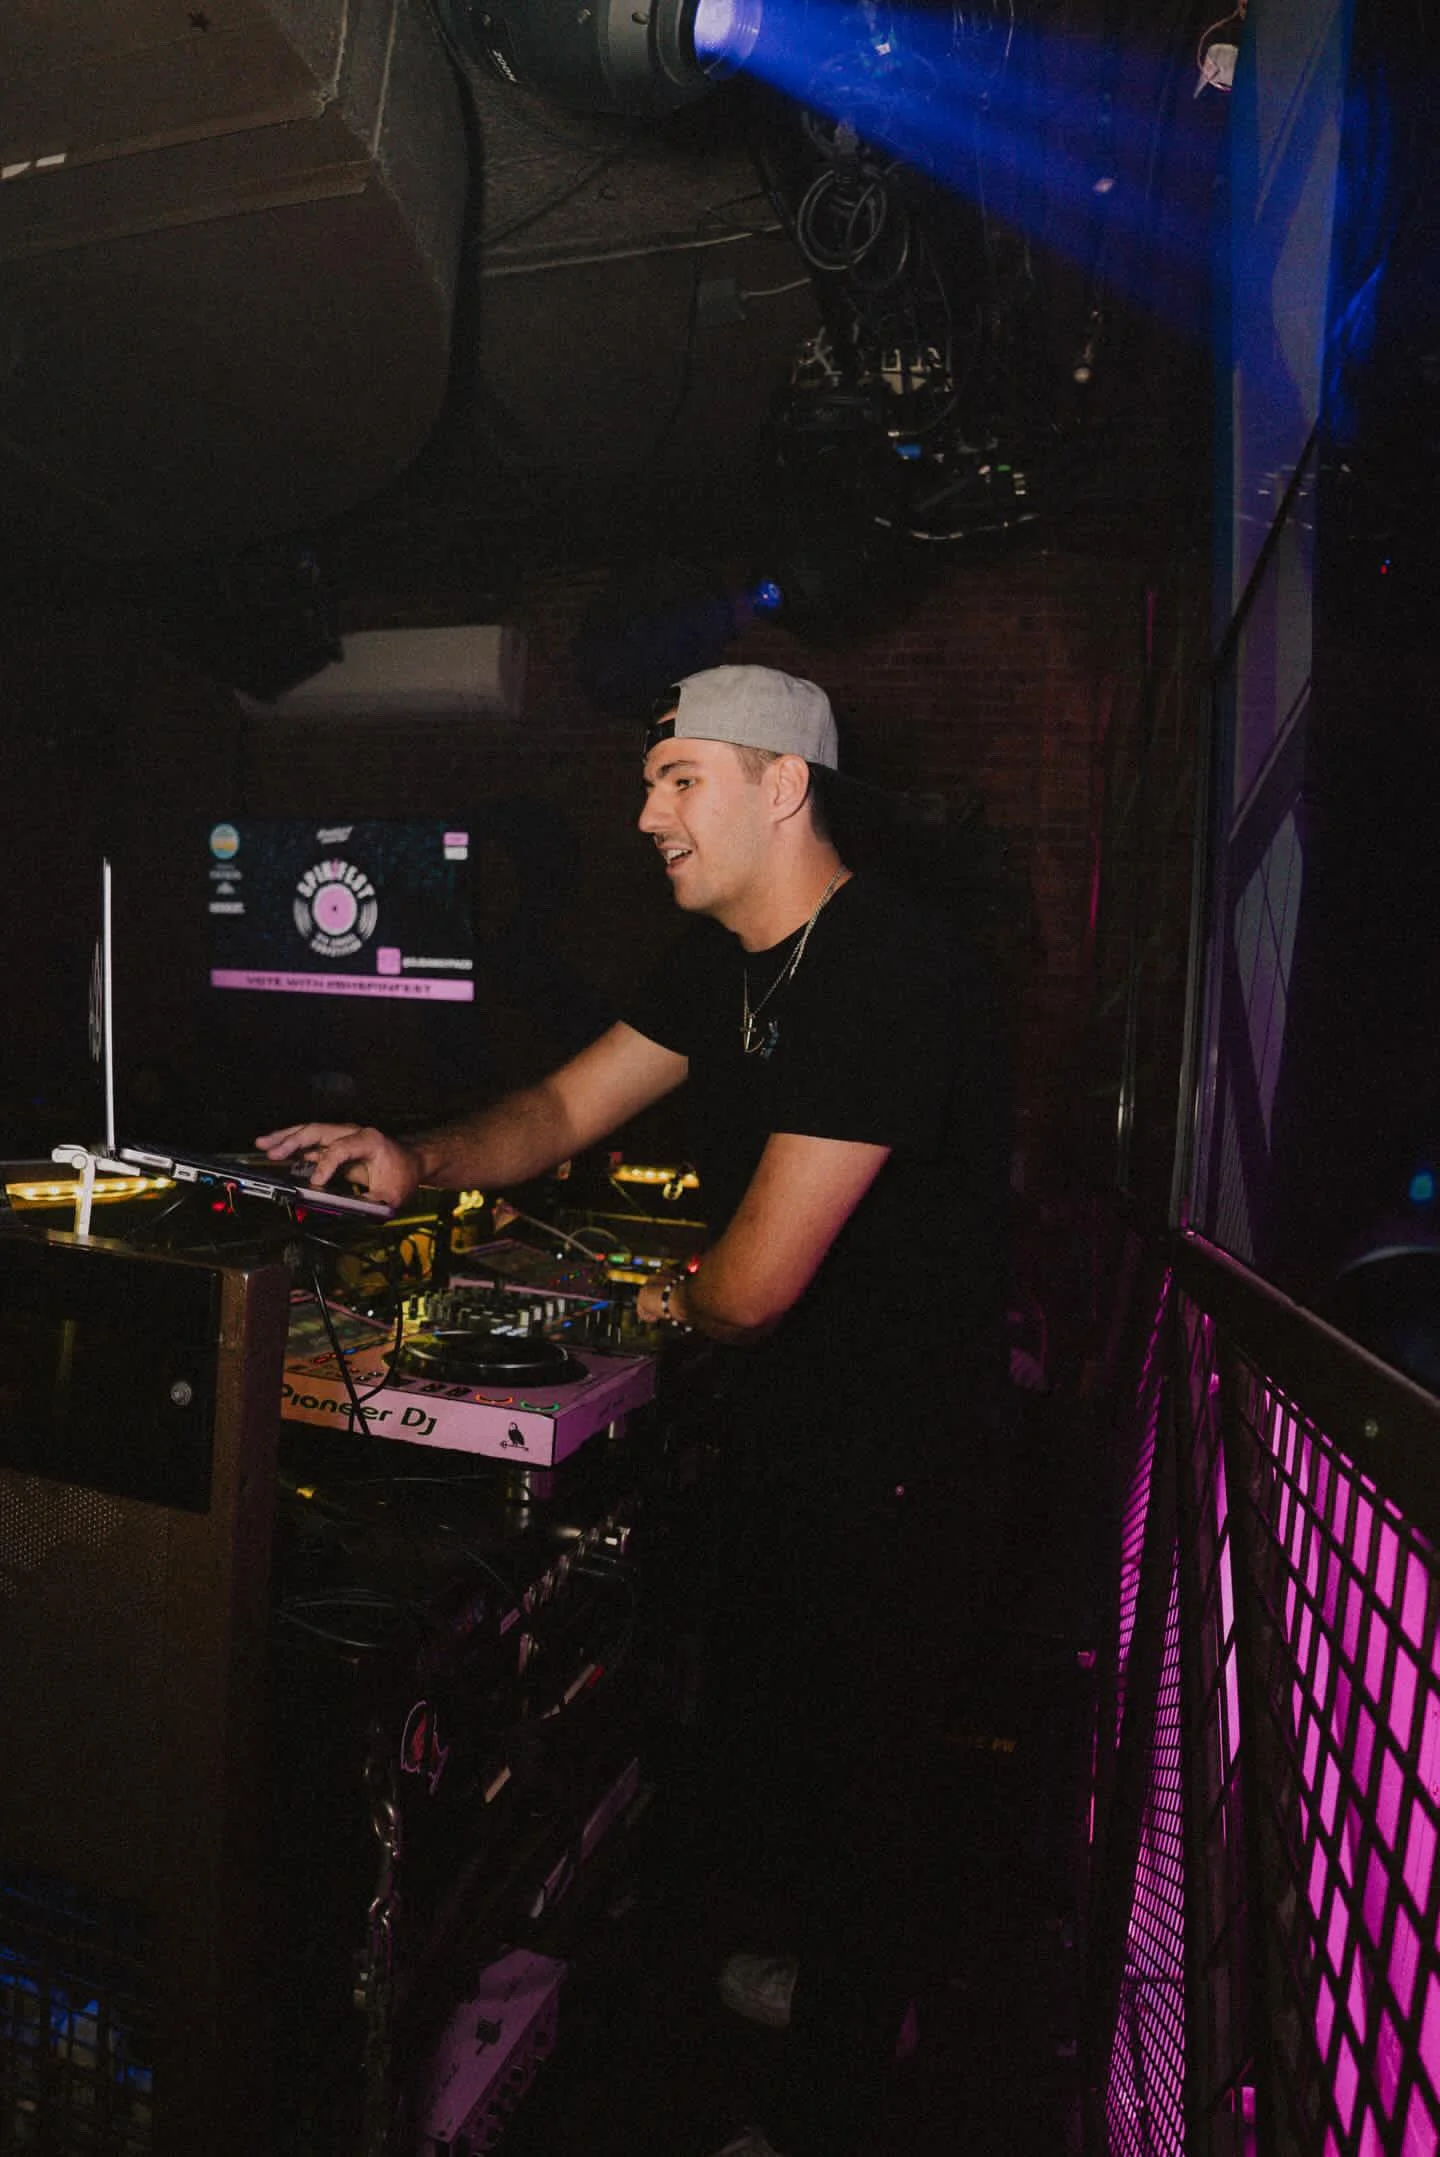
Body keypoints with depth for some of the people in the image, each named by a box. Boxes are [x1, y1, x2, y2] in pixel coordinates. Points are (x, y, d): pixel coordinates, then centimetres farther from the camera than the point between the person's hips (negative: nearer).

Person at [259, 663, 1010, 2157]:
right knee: (757, 1741, 24)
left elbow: (759, 1278, -28)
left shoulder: (891, 972, -27)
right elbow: (567, 1107, 8)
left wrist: (674, 1300, -5)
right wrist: (421, 1164, -10)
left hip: (892, 1460, -8)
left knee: (860, 1774, 11)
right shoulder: (723, 959, 4)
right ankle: (845, 1974, 54)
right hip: (774, 1427, 9)